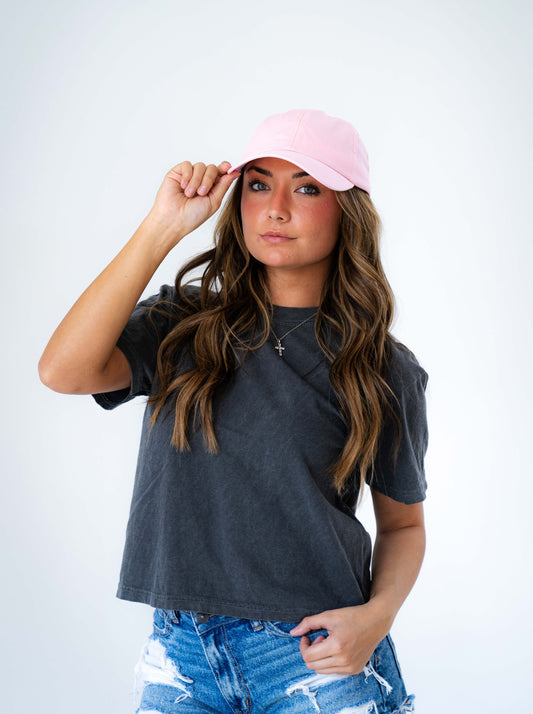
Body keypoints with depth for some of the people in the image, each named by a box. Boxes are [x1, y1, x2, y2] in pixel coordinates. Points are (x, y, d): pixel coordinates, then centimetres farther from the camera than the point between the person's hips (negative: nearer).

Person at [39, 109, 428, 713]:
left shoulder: (382, 370, 0)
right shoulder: (183, 326, 2)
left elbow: (403, 524, 9)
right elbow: (64, 370, -16)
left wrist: (377, 614, -11)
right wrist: (163, 226, -15)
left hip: (319, 657, -1)